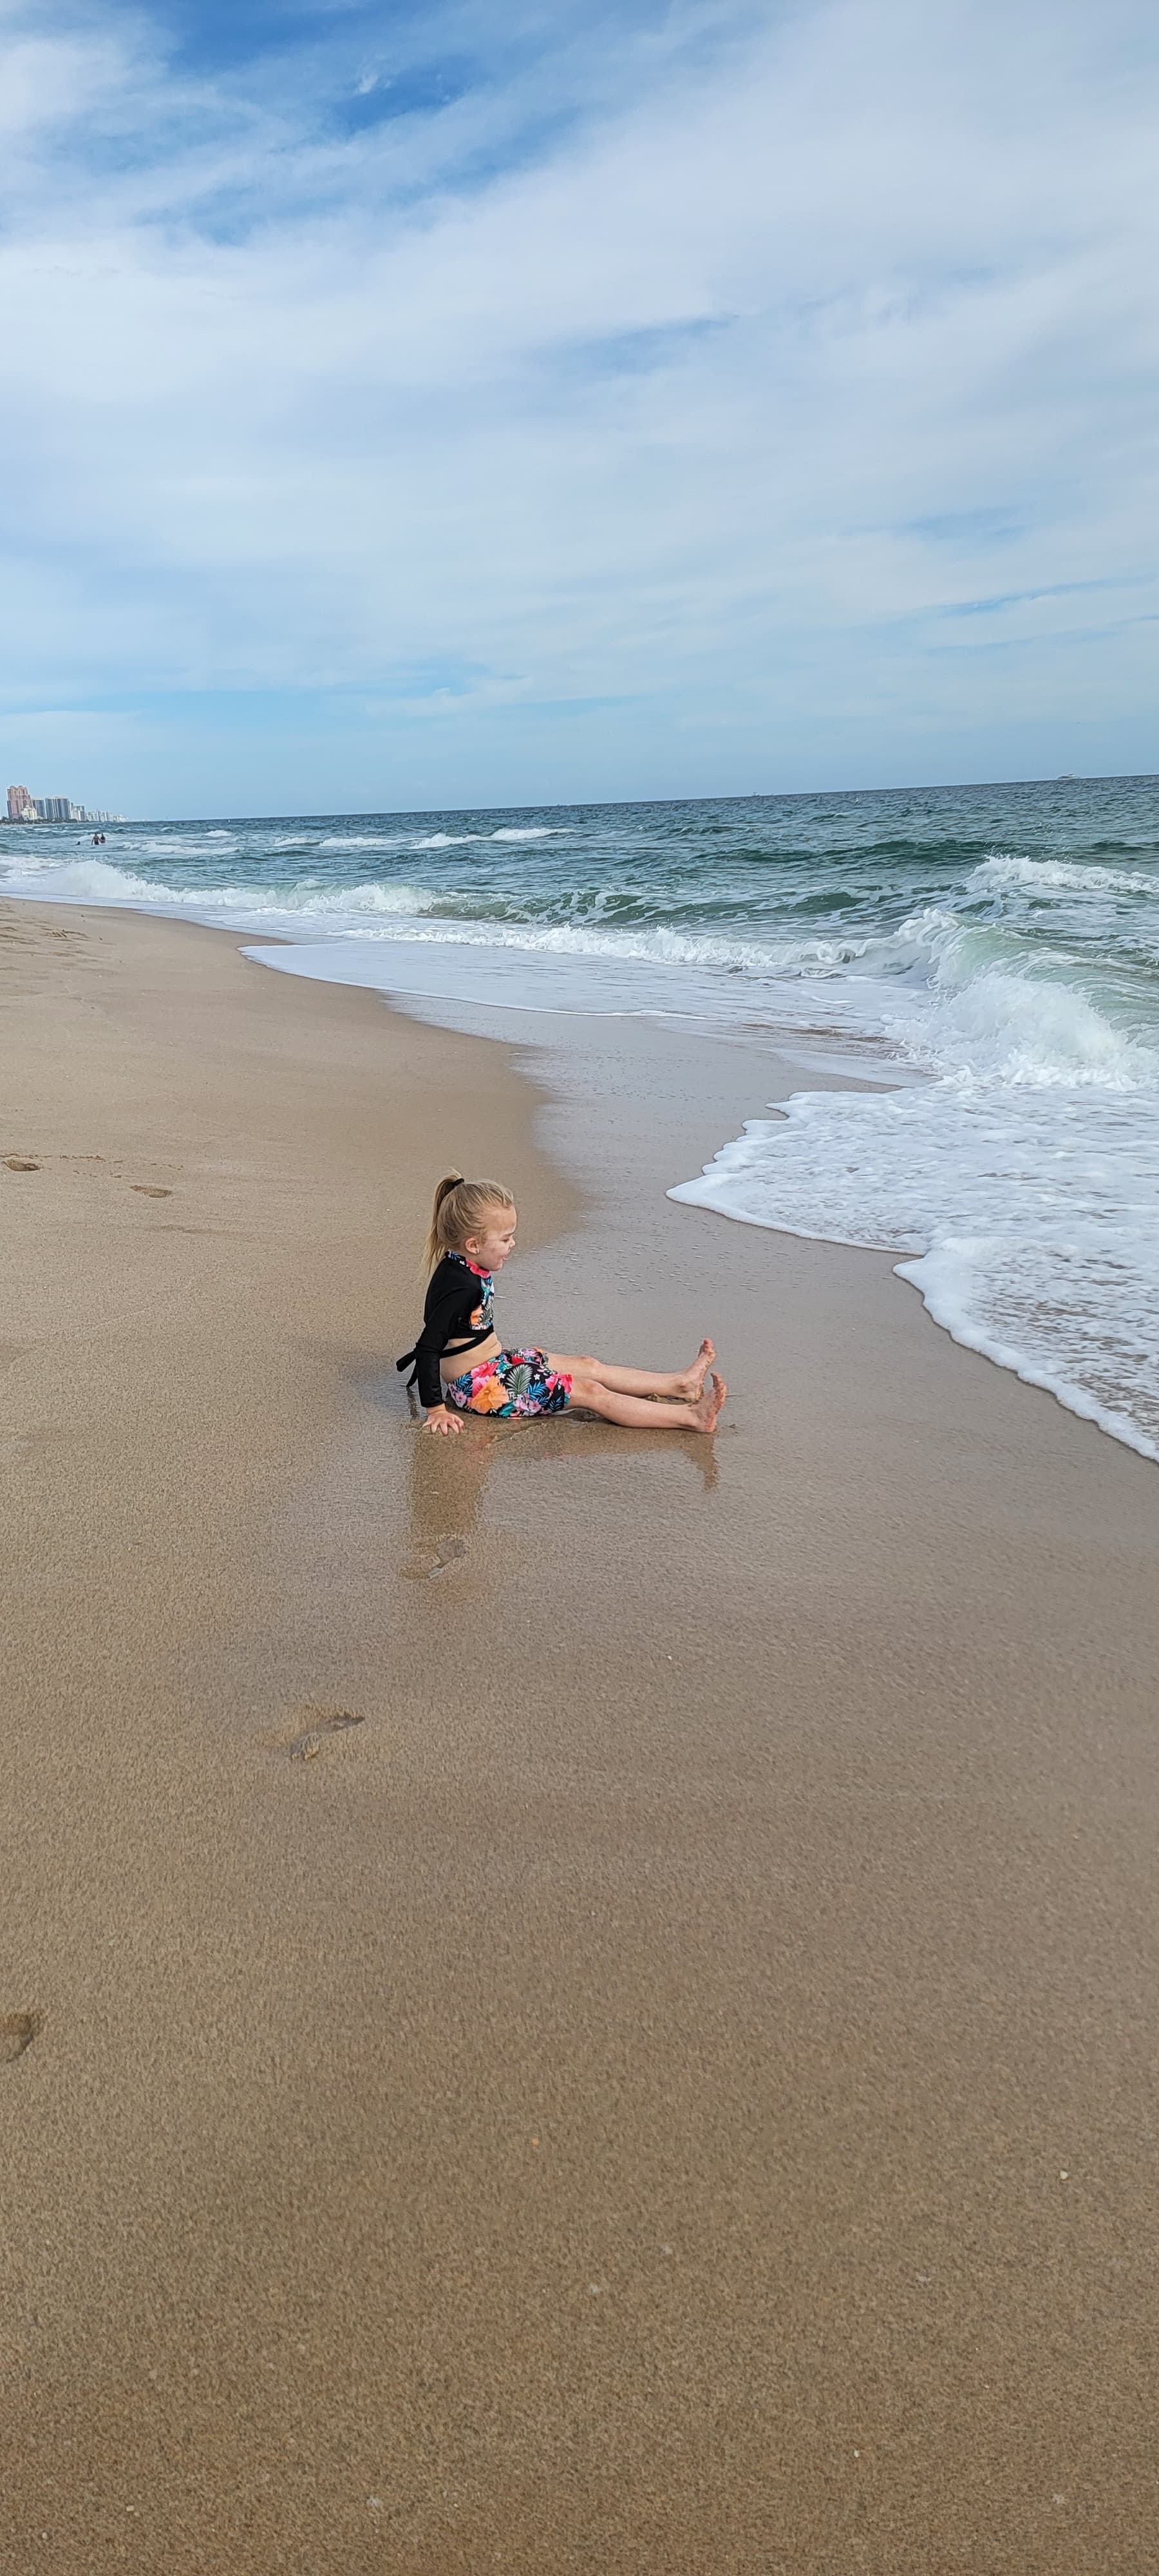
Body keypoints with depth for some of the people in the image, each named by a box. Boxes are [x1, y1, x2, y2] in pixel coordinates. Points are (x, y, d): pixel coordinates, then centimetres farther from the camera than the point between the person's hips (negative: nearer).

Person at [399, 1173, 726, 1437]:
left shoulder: (464, 1268, 2)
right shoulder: (460, 1287, -29)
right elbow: (427, 1349, -29)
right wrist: (436, 1409, -26)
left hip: (491, 1364, 10)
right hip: (479, 1386, -10)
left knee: (587, 1366, 12)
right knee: (590, 1392, -10)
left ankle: (680, 1383, 20)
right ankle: (690, 1417, -9)